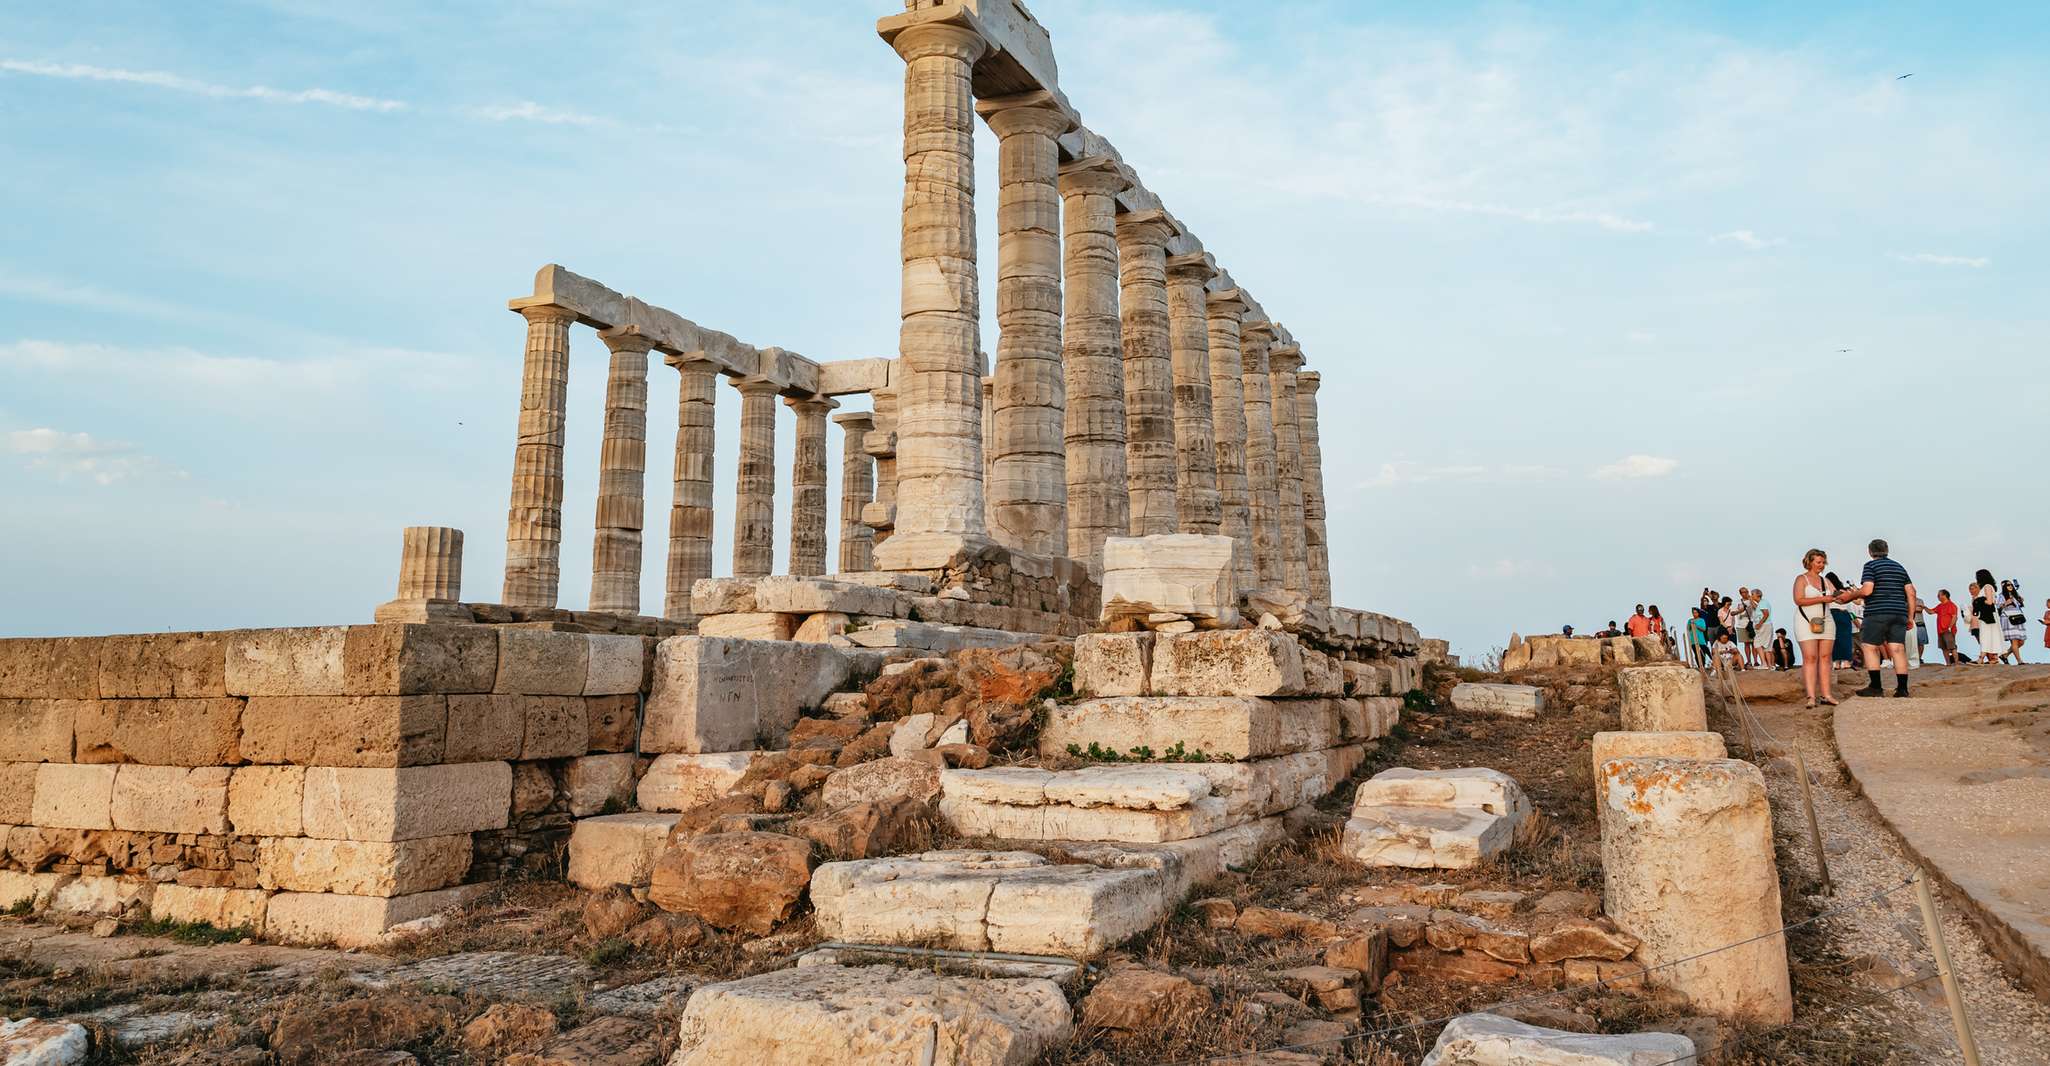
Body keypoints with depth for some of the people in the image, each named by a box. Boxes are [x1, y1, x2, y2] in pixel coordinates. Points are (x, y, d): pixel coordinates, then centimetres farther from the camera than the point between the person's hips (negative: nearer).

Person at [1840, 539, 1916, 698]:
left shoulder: (1871, 566, -2)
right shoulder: (1900, 567, 17)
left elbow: (1867, 590, -16)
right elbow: (1911, 592, 13)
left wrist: (1852, 595, 2)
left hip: (1877, 613, -6)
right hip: (1899, 613, 6)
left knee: (1870, 648, 0)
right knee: (1898, 650, 2)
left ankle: (1876, 688, -6)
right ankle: (1902, 690, -2)